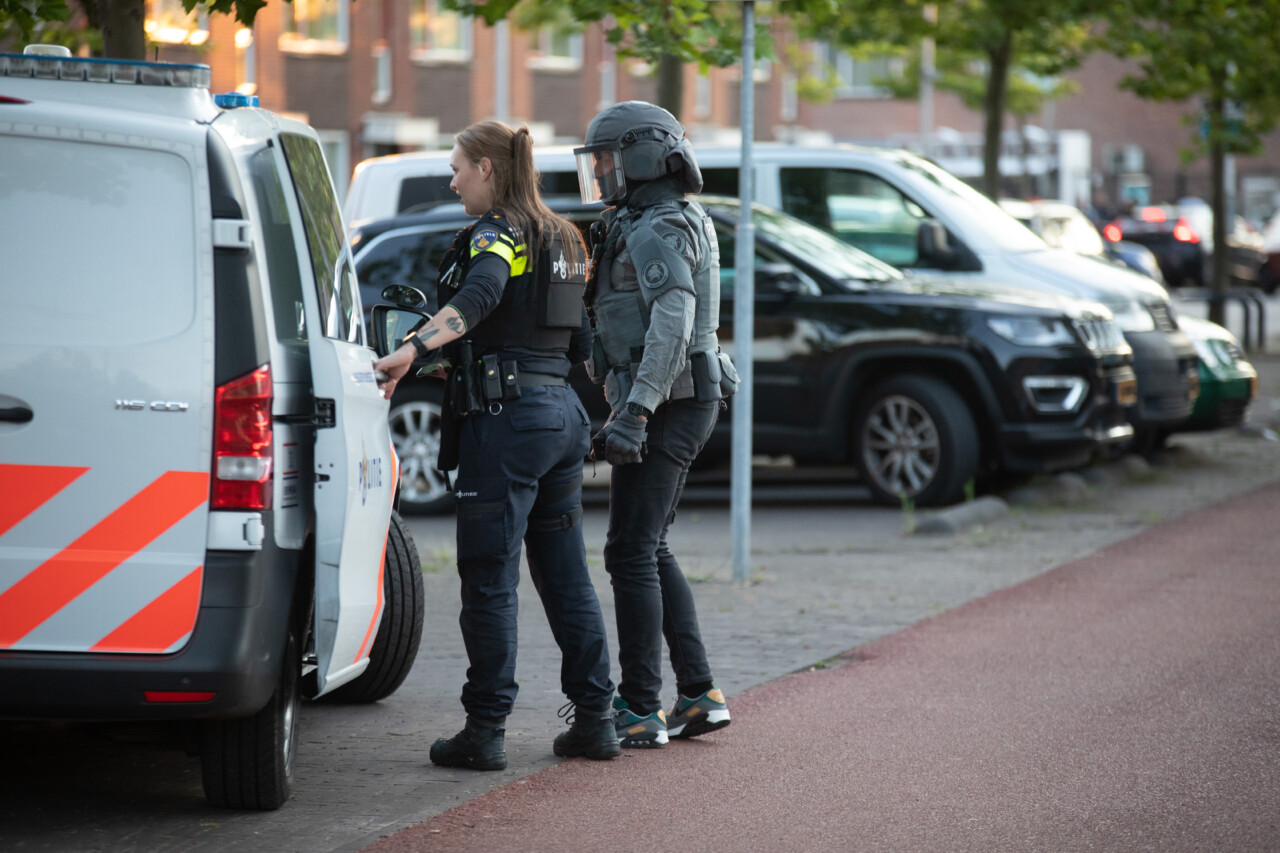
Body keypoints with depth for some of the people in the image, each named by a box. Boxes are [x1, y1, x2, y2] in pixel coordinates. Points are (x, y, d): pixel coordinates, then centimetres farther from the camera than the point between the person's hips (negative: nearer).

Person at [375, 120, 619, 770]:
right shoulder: (561, 239, 18)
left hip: (507, 416, -9)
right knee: (565, 574, 14)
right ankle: (595, 717, 16)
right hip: (562, 410, 9)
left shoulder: (497, 233, -9)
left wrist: (415, 349, -44)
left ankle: (485, 730, -3)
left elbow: (478, 296, -31)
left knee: (490, 578, -4)